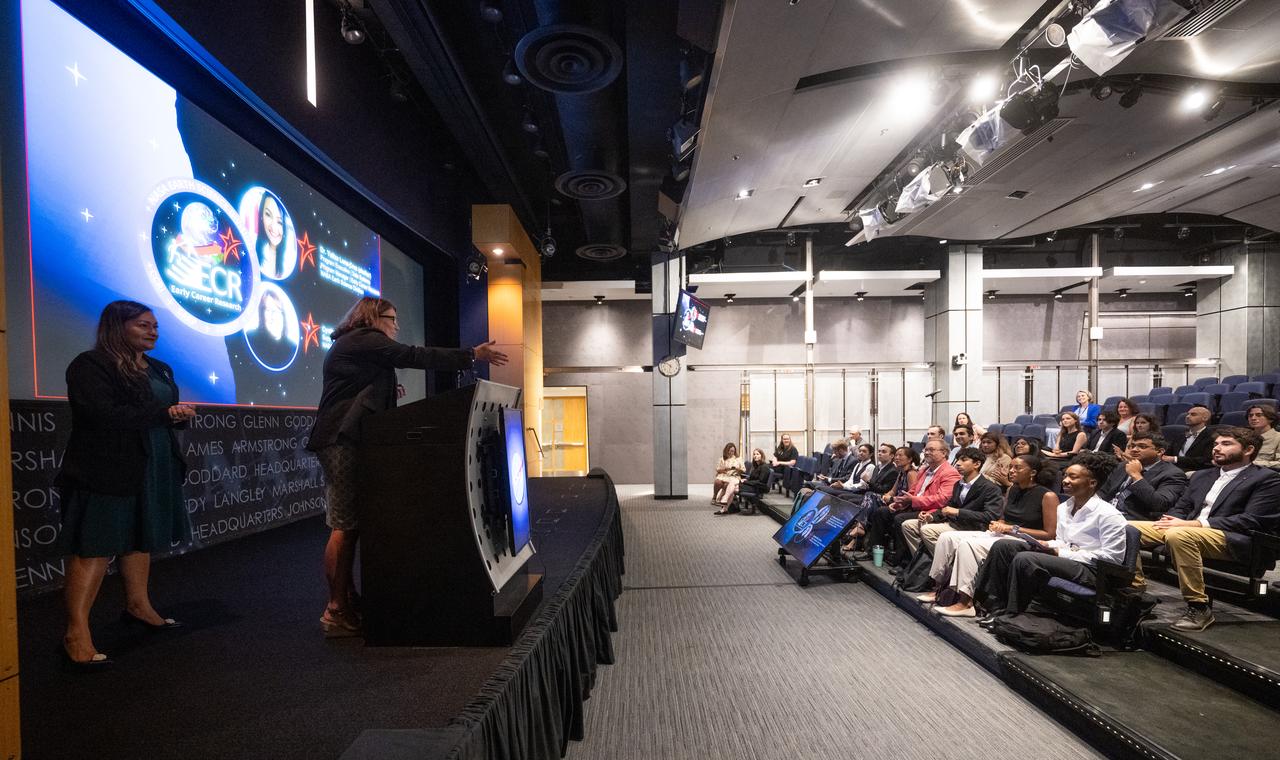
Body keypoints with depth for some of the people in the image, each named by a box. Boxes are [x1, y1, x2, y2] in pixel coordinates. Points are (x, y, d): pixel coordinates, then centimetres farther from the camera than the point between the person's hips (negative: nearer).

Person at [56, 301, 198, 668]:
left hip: (153, 469, 8)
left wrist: (180, 414, -5)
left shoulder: (159, 369, 15)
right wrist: (164, 413, -18)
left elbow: (168, 415, 19)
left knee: (141, 539, 17)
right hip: (106, 471, -8)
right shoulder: (90, 365, -10)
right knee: (95, 547, -5)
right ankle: (76, 633, 2)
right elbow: (105, 415, -23)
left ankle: (138, 606, 31)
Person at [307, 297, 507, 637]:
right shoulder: (364, 339, -6)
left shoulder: (354, 343, 25)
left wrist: (386, 393, 11)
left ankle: (348, 600, 16)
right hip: (342, 440, -10)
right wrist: (472, 355, -13)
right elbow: (413, 356, -13)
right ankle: (336, 612, -3)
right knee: (344, 526, -8)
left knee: (350, 524, 10)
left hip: (345, 440, 10)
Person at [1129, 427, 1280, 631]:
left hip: (1232, 540, -7)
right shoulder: (1202, 476, 23)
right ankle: (1136, 590, -7)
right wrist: (1170, 520, -4)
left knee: (1178, 535, -39)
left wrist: (1195, 524, -20)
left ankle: (1198, 607, -25)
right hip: (1187, 529, 7)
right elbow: (1181, 507, 22)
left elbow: (1251, 521, -10)